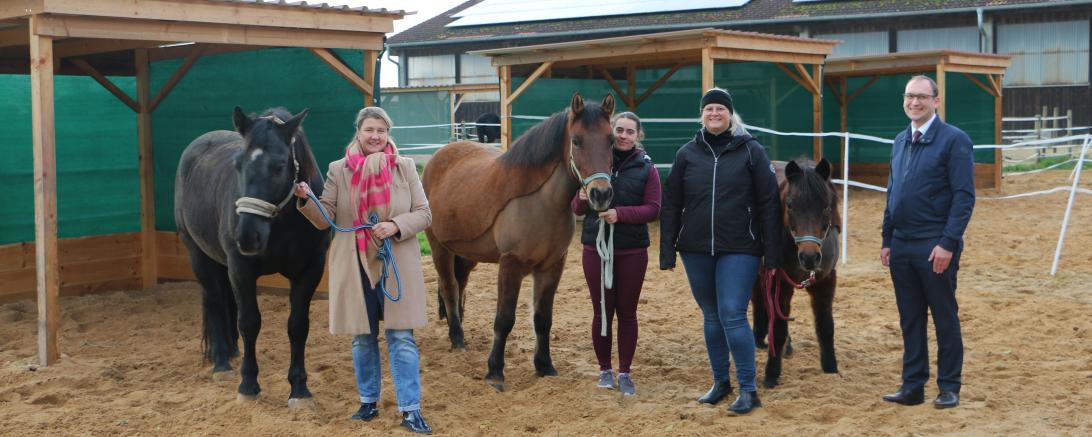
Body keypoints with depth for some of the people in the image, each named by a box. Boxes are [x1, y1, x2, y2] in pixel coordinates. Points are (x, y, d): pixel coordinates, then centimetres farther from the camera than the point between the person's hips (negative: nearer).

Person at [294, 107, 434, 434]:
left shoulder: (406, 168, -1)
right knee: (362, 337, 13)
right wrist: (305, 199, -23)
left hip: (397, 267, -1)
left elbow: (424, 214, -1)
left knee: (401, 337, 0)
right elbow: (324, 219, -4)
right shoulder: (339, 170, 0)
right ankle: (368, 401, 28)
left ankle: (410, 410, 3)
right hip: (355, 266, 1)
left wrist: (396, 225, -19)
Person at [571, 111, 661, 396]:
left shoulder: (646, 168, -1)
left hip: (632, 251, -1)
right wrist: (583, 199, -17)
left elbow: (653, 209, -8)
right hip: (595, 248, 1)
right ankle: (605, 370, 20)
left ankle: (624, 373, 17)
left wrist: (620, 213, -22)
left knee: (627, 312, 7)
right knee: (602, 311, 7)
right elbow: (577, 209, 7)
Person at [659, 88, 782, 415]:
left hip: (739, 250, -3)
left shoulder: (751, 151, -2)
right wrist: (667, 253, 2)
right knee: (711, 317, 13)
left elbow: (768, 204, -3)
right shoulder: (687, 154, 5)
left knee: (733, 315, -9)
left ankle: (748, 389, 0)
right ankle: (720, 382, 27)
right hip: (696, 251, 3)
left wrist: (772, 254, -7)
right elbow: (671, 206, 6)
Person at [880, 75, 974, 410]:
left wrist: (948, 243, -19)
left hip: (935, 247, -6)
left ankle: (949, 388, 14)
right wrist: (887, 240, 12)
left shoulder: (954, 140, -8)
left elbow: (964, 196, -13)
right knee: (910, 320, 11)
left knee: (945, 319, 4)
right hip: (901, 245, 6)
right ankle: (912, 386, 19)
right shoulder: (900, 141, 13)